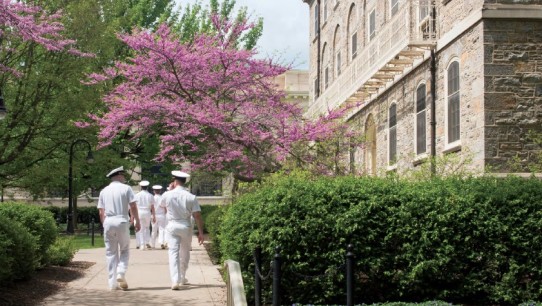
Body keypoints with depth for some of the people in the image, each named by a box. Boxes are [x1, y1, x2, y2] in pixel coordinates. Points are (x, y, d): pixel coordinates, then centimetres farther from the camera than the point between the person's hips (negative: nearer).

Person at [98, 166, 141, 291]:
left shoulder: (104, 191, 12)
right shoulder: (126, 188, 1)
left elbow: (101, 212, 10)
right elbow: (133, 207, -5)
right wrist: (137, 222, 1)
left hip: (108, 222, 3)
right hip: (122, 221, -3)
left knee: (111, 253, 7)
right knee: (124, 250, 11)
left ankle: (112, 283, 5)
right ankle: (121, 273, -12)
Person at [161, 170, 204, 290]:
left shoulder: (167, 195, -5)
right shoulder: (191, 197, -6)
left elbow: (163, 203, 20)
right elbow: (197, 216, -8)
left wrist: (170, 189, 20)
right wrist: (201, 232, -2)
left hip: (172, 226, -1)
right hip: (186, 226, 1)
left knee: (173, 253, -4)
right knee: (185, 253, 18)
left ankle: (175, 281, -17)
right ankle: (182, 278, 30)